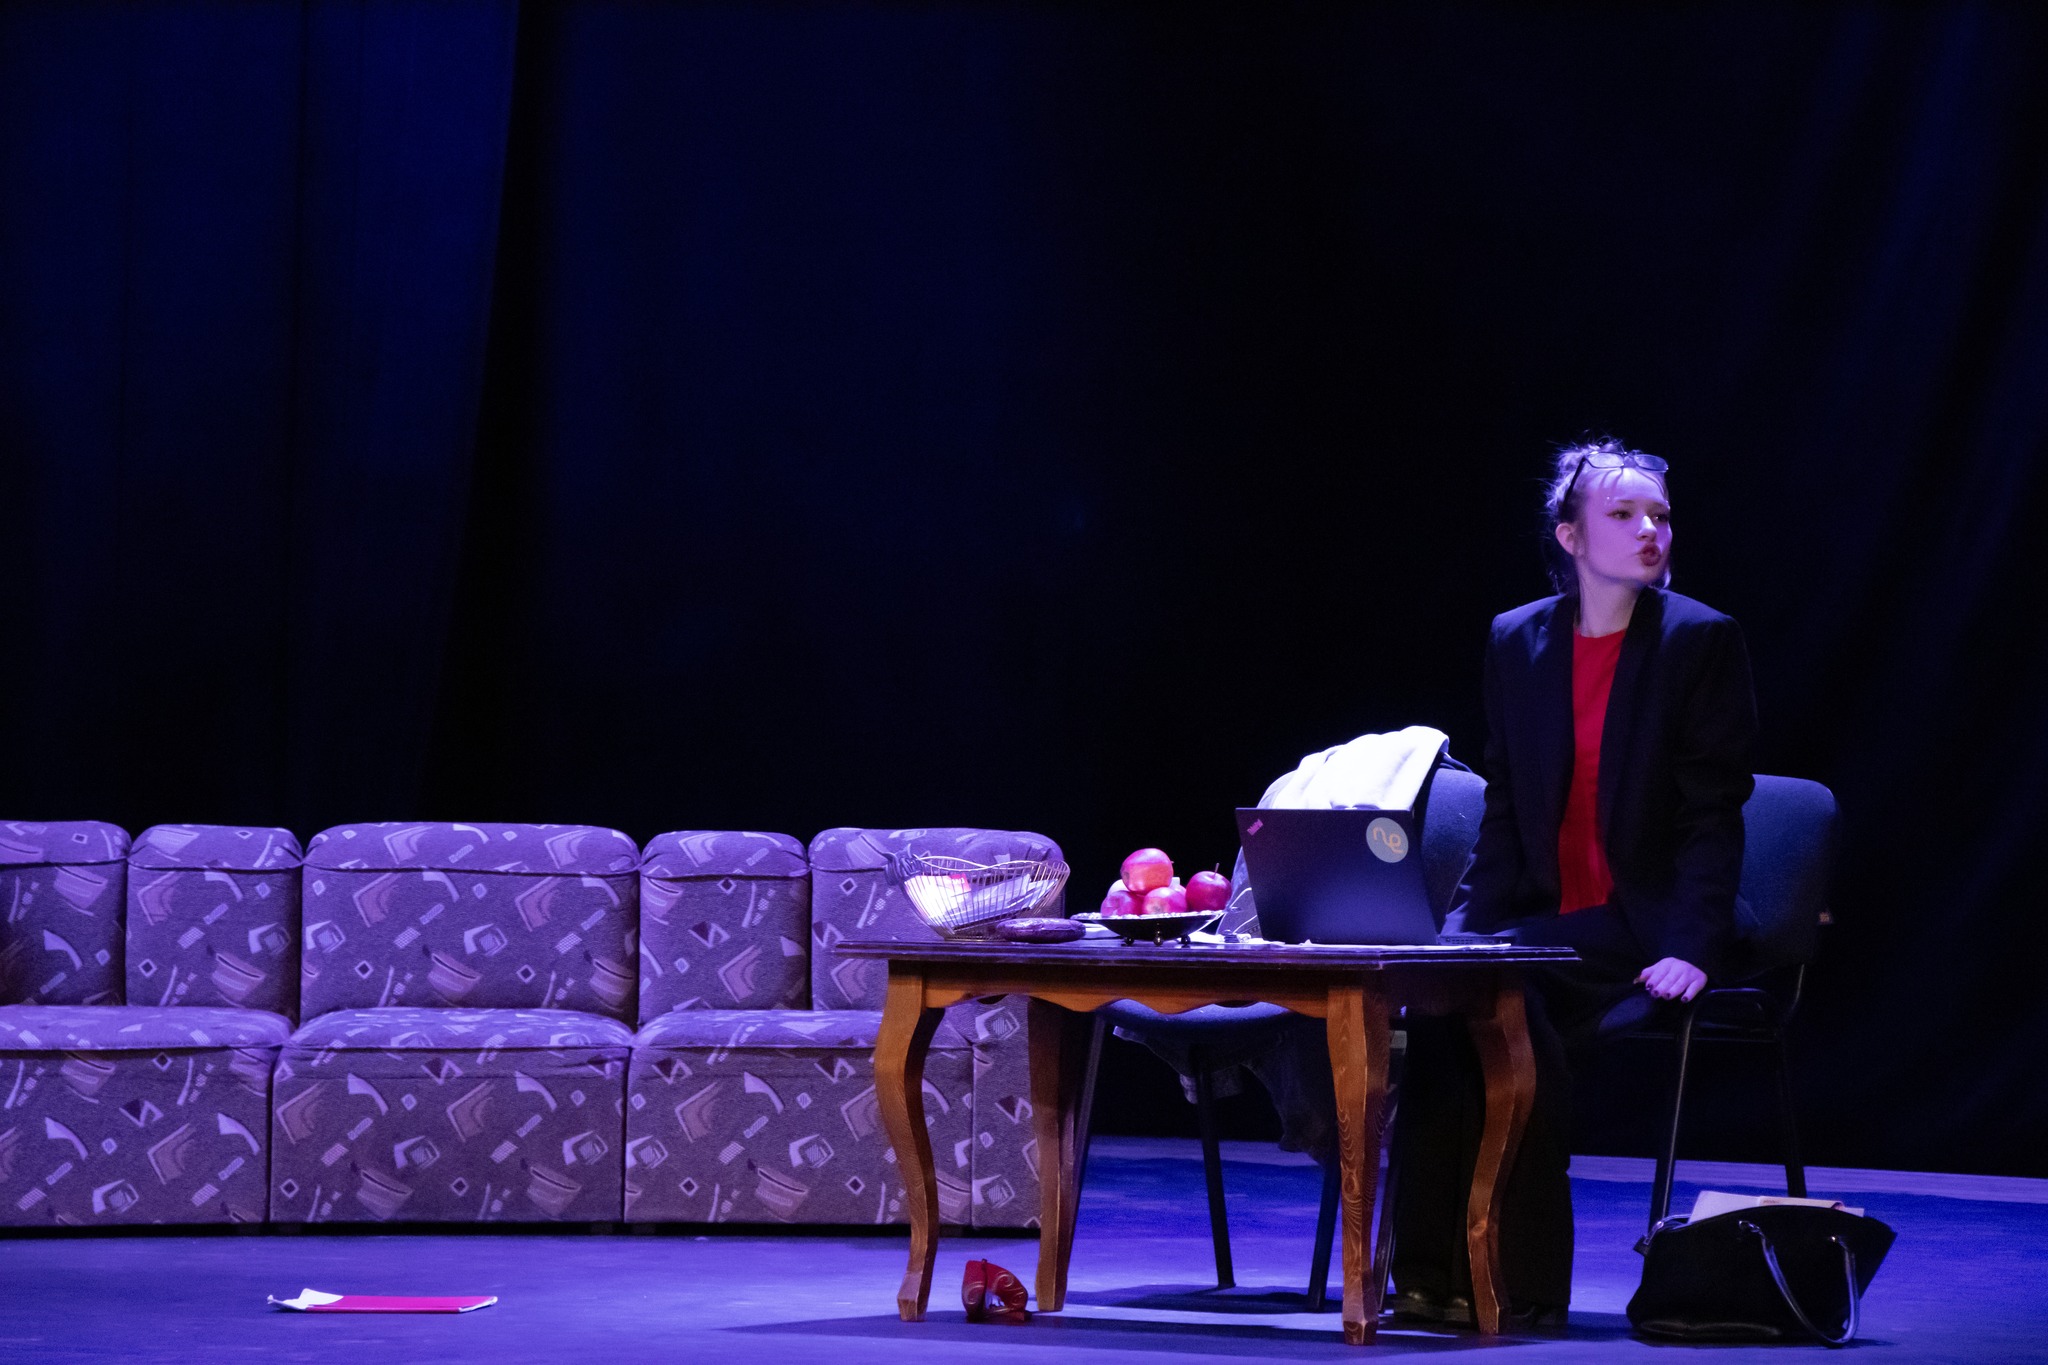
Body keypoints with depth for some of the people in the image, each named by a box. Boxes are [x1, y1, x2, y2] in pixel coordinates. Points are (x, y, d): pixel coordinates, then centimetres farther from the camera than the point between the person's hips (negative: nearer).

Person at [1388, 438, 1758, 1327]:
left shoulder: (1701, 642, -3)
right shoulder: (1516, 641, 10)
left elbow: (1712, 813, -7)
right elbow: (1505, 810, 12)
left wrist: (1691, 949, -19)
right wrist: (1468, 926, -3)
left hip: (1641, 930, -4)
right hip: (1543, 923, 4)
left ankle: (1521, 1285, -21)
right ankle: (1433, 1272, -22)